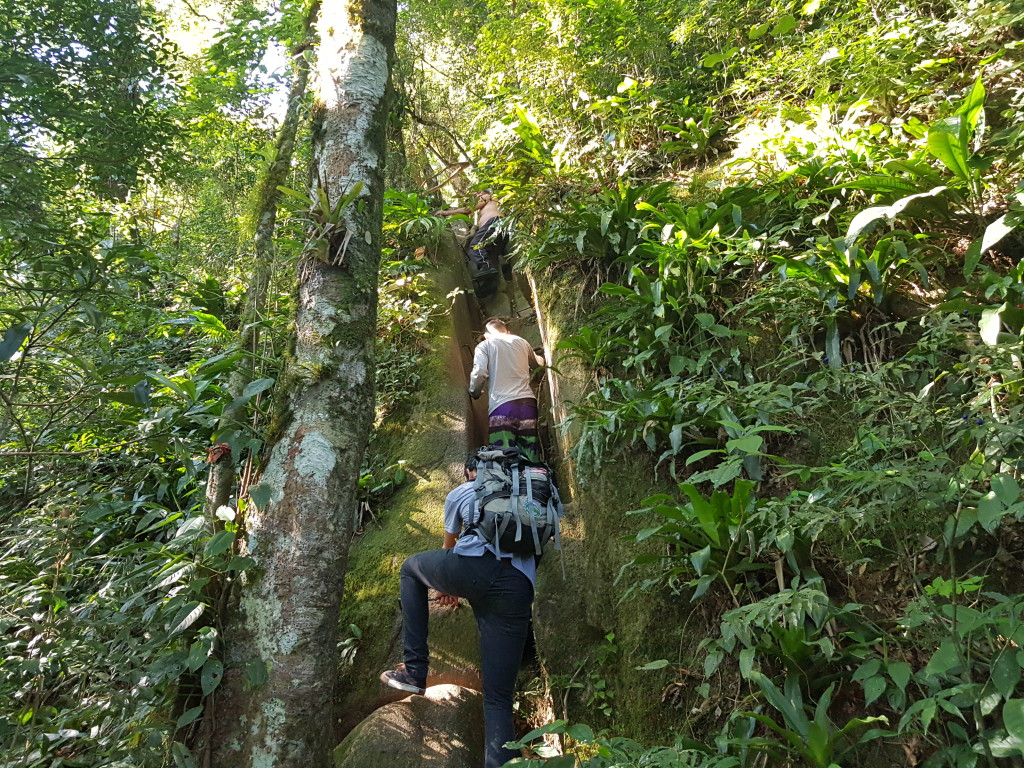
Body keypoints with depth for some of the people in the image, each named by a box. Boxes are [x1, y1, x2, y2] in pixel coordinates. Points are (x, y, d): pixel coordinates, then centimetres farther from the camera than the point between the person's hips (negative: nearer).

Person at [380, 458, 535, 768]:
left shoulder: (460, 493, 23)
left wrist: (449, 586, 55)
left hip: (474, 568, -2)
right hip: (519, 588, 3)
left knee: (410, 567, 29)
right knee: (499, 697, 10)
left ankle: (414, 669, 19)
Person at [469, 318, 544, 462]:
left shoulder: (484, 345, 8)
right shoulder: (521, 342, 19)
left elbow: (479, 373, -7)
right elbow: (539, 363, 35)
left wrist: (474, 393, 11)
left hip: (502, 406, -4)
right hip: (527, 402, 4)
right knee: (530, 457, 4)